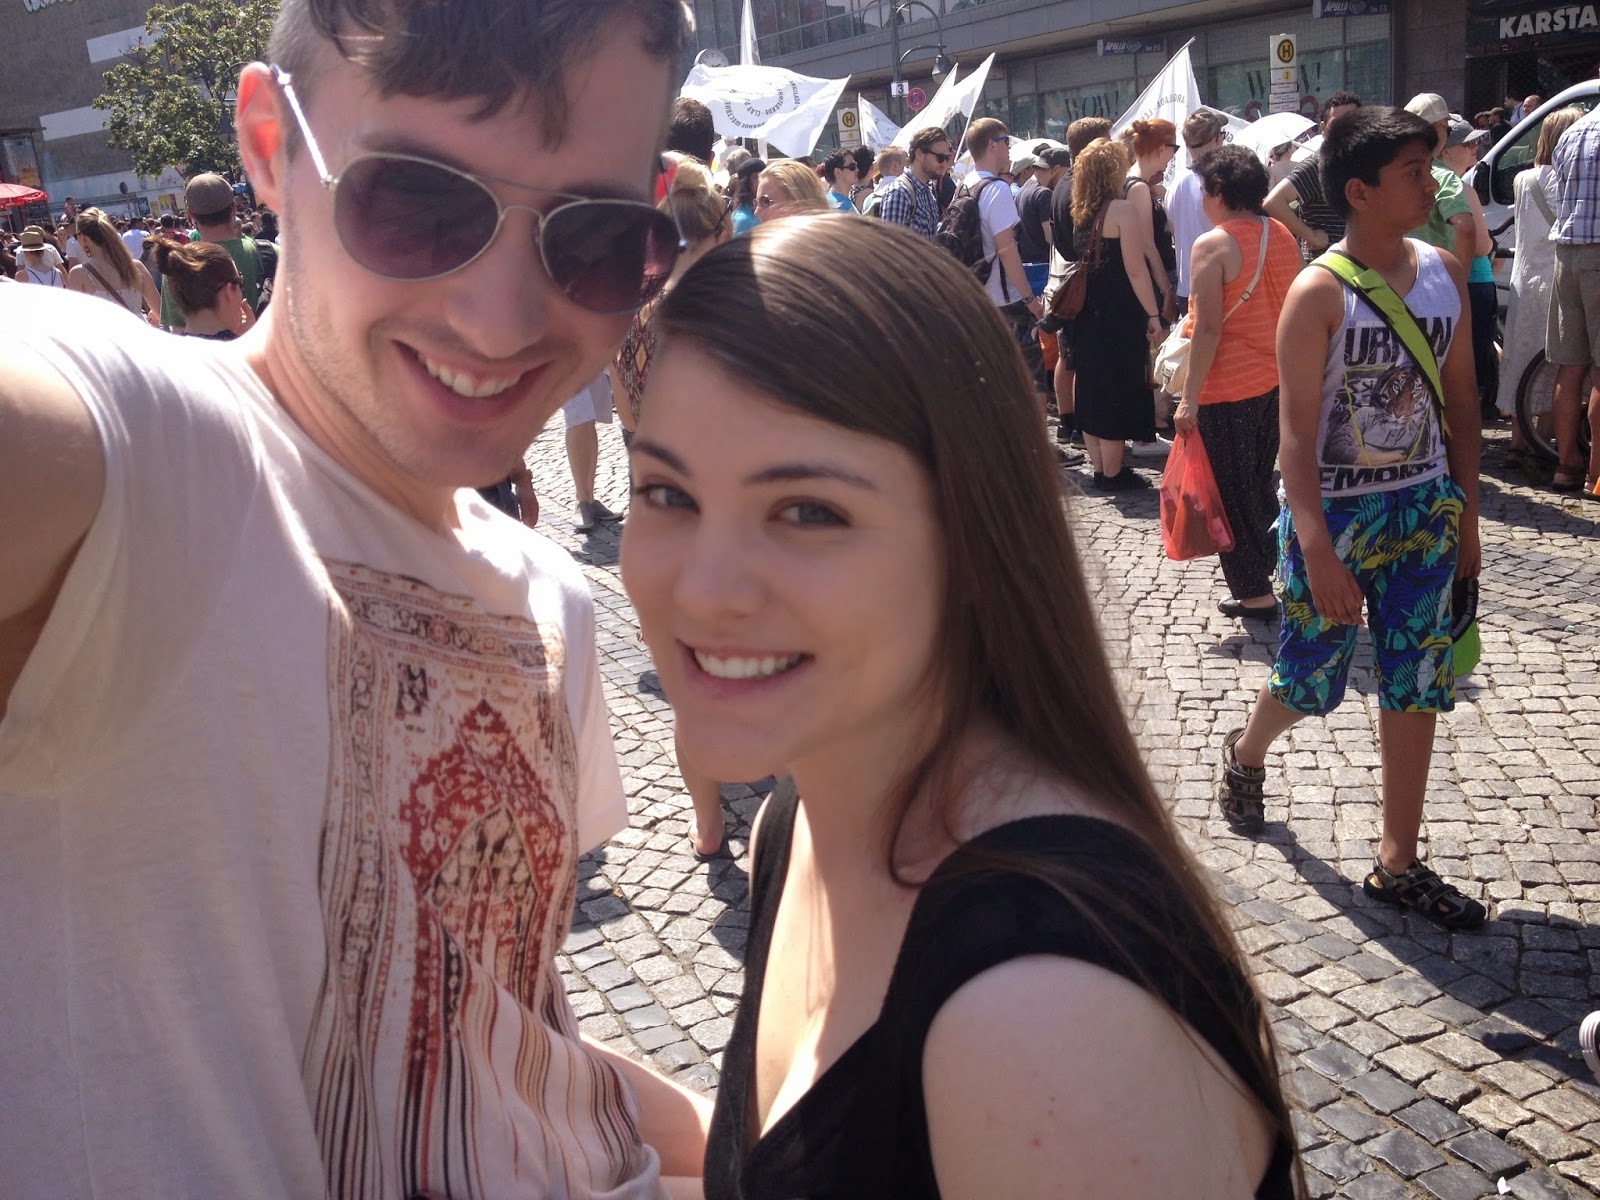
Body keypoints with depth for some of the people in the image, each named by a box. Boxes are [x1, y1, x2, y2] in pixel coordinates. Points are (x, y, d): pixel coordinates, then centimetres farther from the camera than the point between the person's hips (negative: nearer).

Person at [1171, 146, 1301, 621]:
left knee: (1232, 493, 4)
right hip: (1277, 382, 7)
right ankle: (1266, 564, 29)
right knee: (1261, 484, 20)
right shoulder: (1282, 236, 5)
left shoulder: (1213, 245, -16)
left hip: (1228, 388, -7)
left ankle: (1254, 593, 8)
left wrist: (1189, 398, -15)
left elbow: (1208, 329, -19)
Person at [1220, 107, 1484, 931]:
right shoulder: (1319, 293, -15)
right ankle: (1245, 754, 43)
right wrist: (1316, 551, -21)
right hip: (1334, 513, -5)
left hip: (1423, 510, 5)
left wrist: (1465, 516, 8)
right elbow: (1297, 433, -16)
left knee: (1416, 685, 7)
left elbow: (1461, 402, 8)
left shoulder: (1445, 273, 2)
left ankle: (1397, 865, 19)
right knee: (1311, 681, 8)